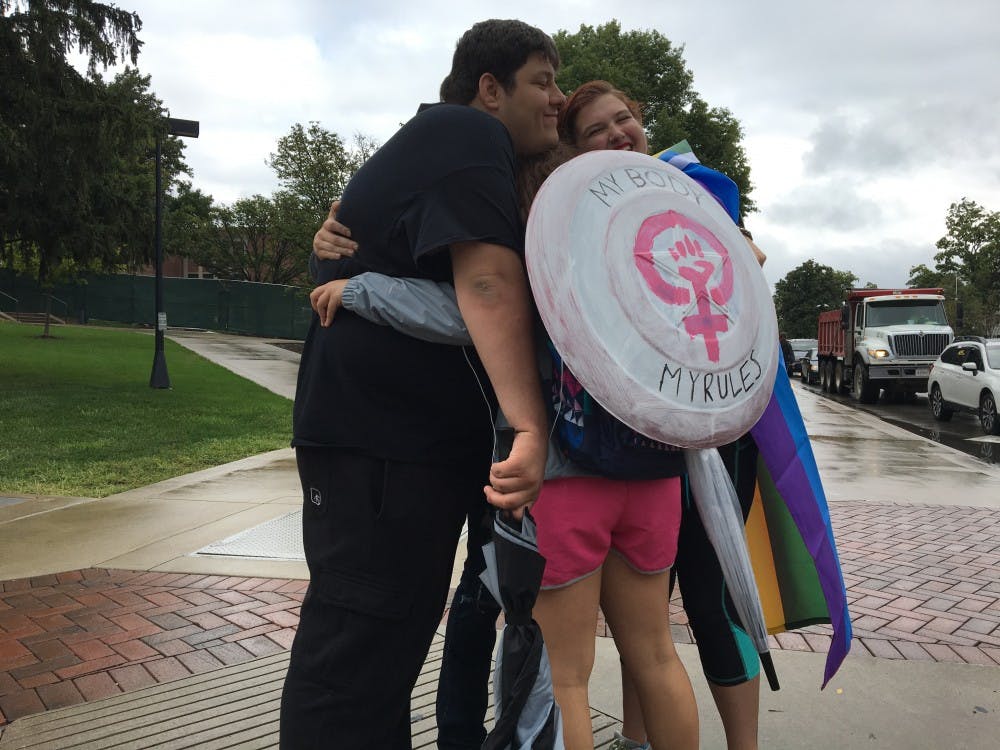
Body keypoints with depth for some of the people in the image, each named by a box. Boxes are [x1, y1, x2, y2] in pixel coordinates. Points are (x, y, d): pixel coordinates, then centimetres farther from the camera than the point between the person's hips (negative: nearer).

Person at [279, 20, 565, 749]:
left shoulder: (453, 144, 23)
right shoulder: (467, 133, -10)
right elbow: (489, 279, -24)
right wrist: (532, 426, -31)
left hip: (413, 431, 11)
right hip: (378, 434, -11)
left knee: (391, 638, 18)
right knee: (357, 651, -5)